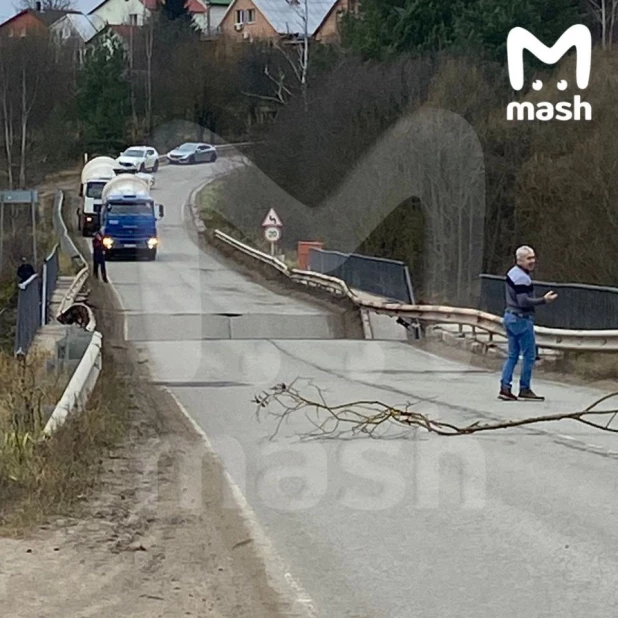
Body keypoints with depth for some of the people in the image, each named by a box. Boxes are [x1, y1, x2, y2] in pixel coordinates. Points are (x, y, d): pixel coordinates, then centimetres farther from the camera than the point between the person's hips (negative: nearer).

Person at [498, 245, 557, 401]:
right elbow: (523, 301, -25)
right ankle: (524, 389, 2)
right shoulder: (522, 278, -19)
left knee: (513, 355, 11)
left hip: (510, 316, 10)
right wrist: (544, 300, -21)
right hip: (521, 319, -10)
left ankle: (505, 387, 6)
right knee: (529, 355, -1)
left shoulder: (512, 273, 13)